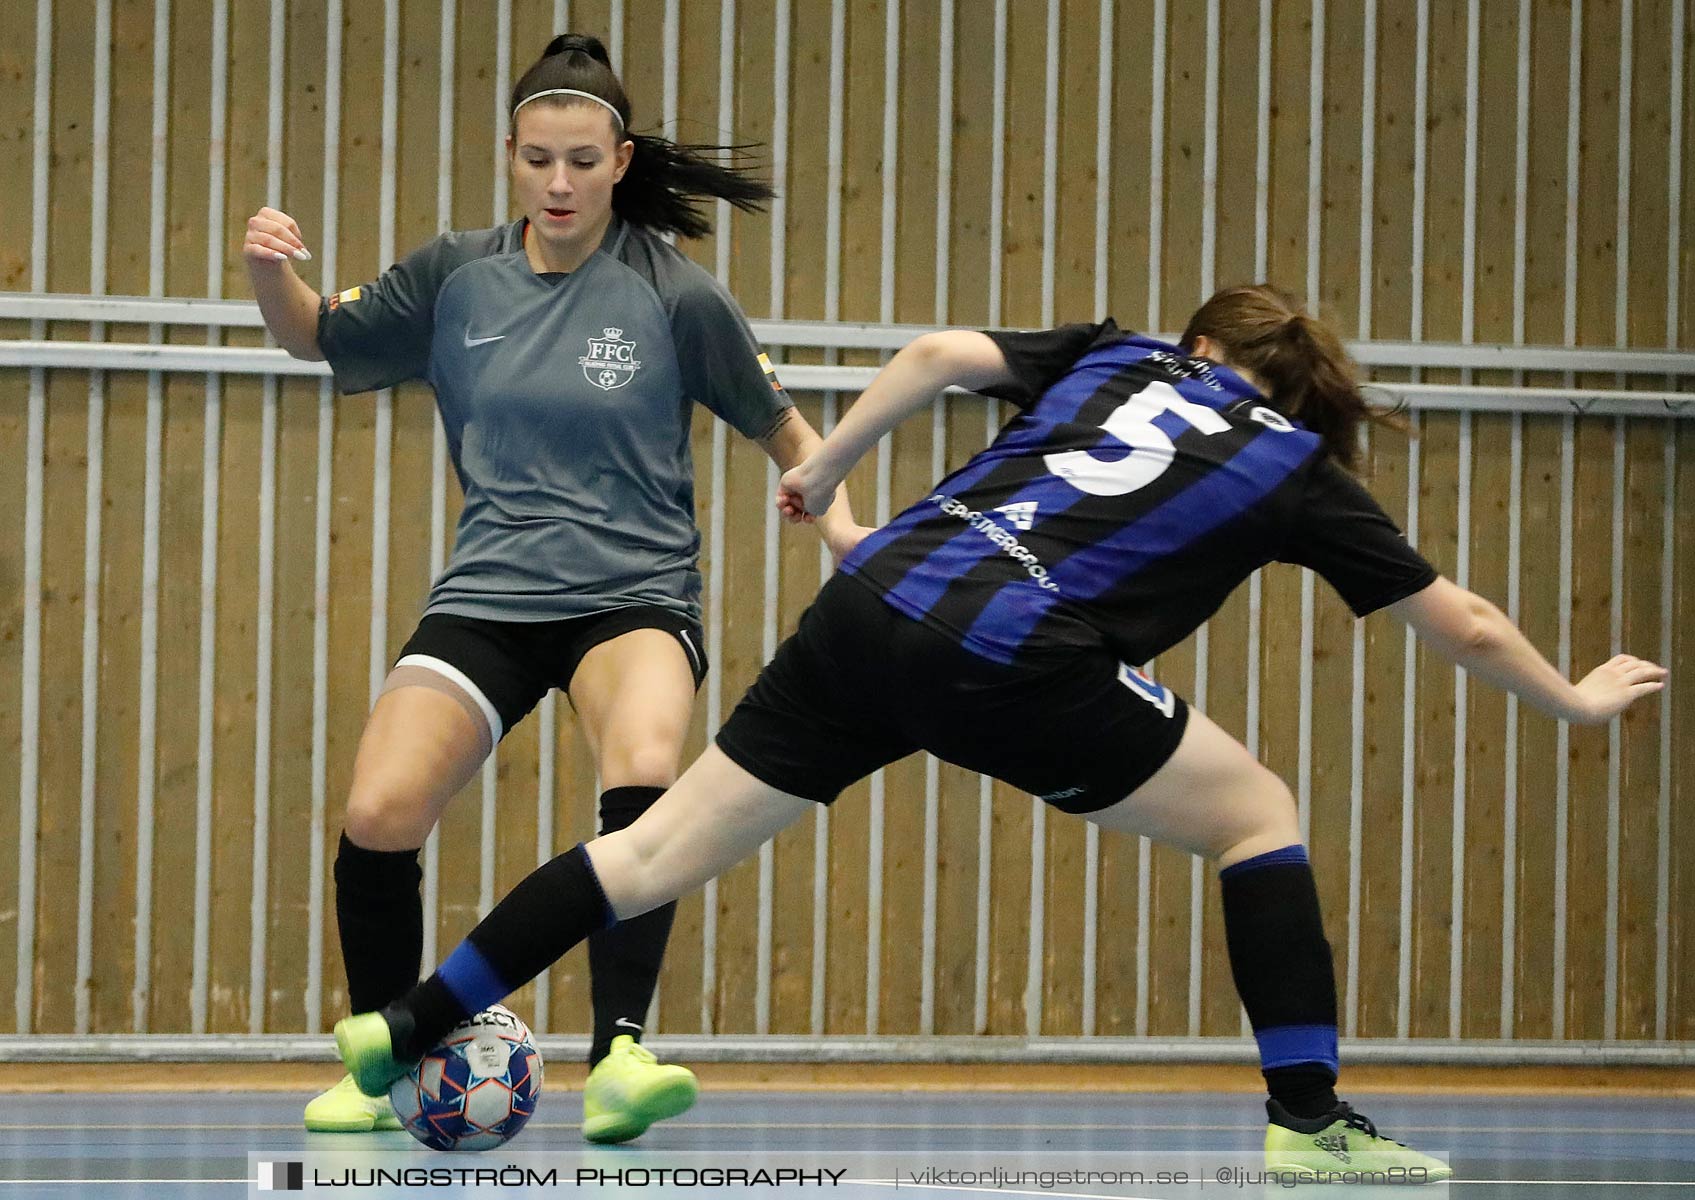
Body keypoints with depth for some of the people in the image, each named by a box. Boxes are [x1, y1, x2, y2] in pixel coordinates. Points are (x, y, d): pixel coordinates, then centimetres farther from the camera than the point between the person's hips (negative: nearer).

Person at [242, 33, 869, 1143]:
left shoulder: (673, 294, -4)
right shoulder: (457, 278, 3)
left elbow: (781, 426, 6)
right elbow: (318, 338, 16)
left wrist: (836, 513, -12)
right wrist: (272, 271, -6)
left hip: (634, 593, -3)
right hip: (489, 593, 3)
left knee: (644, 771, -34)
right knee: (376, 819, -13)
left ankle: (619, 1058, -35)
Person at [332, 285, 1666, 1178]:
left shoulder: (1116, 355, 25)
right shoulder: (1301, 470, 16)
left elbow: (940, 353, 12)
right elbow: (1466, 627, 22)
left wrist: (826, 469, 24)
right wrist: (1576, 697, 39)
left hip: (871, 603, 5)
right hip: (1002, 664, -4)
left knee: (658, 851, 12)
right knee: (1256, 813, 14)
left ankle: (405, 1033, 13)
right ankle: (1309, 1118, 7)